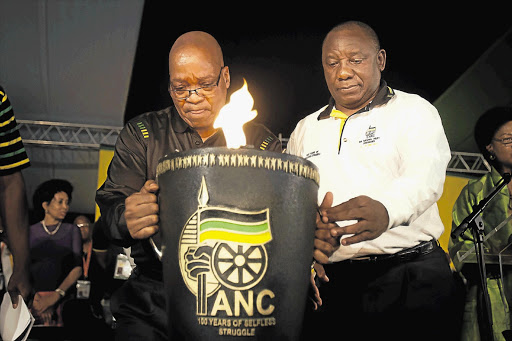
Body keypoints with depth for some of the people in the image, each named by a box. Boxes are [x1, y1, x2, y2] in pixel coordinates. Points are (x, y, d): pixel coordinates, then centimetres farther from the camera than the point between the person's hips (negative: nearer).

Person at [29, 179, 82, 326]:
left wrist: (57, 294, -12)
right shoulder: (30, 232, 12)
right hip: (33, 294, 1)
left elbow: (77, 268, 3)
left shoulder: (72, 230, 12)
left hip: (62, 296, -1)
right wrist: (32, 297, -13)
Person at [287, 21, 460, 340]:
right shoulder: (305, 129, 16)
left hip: (411, 275, -2)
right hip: (330, 280, 3)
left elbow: (425, 175, -16)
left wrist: (386, 209, -38)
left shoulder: (414, 110, 4)